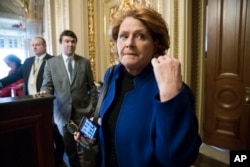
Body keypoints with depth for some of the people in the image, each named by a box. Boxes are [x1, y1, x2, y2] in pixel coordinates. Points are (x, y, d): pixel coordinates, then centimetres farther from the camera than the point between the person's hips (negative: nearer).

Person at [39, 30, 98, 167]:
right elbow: (47, 86, 0)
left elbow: (92, 87, 4)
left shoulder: (85, 62, 3)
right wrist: (44, 92, -23)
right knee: (69, 148, 16)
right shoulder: (50, 63, 2)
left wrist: (93, 108, -2)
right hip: (63, 113, 1)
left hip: (82, 111, 0)